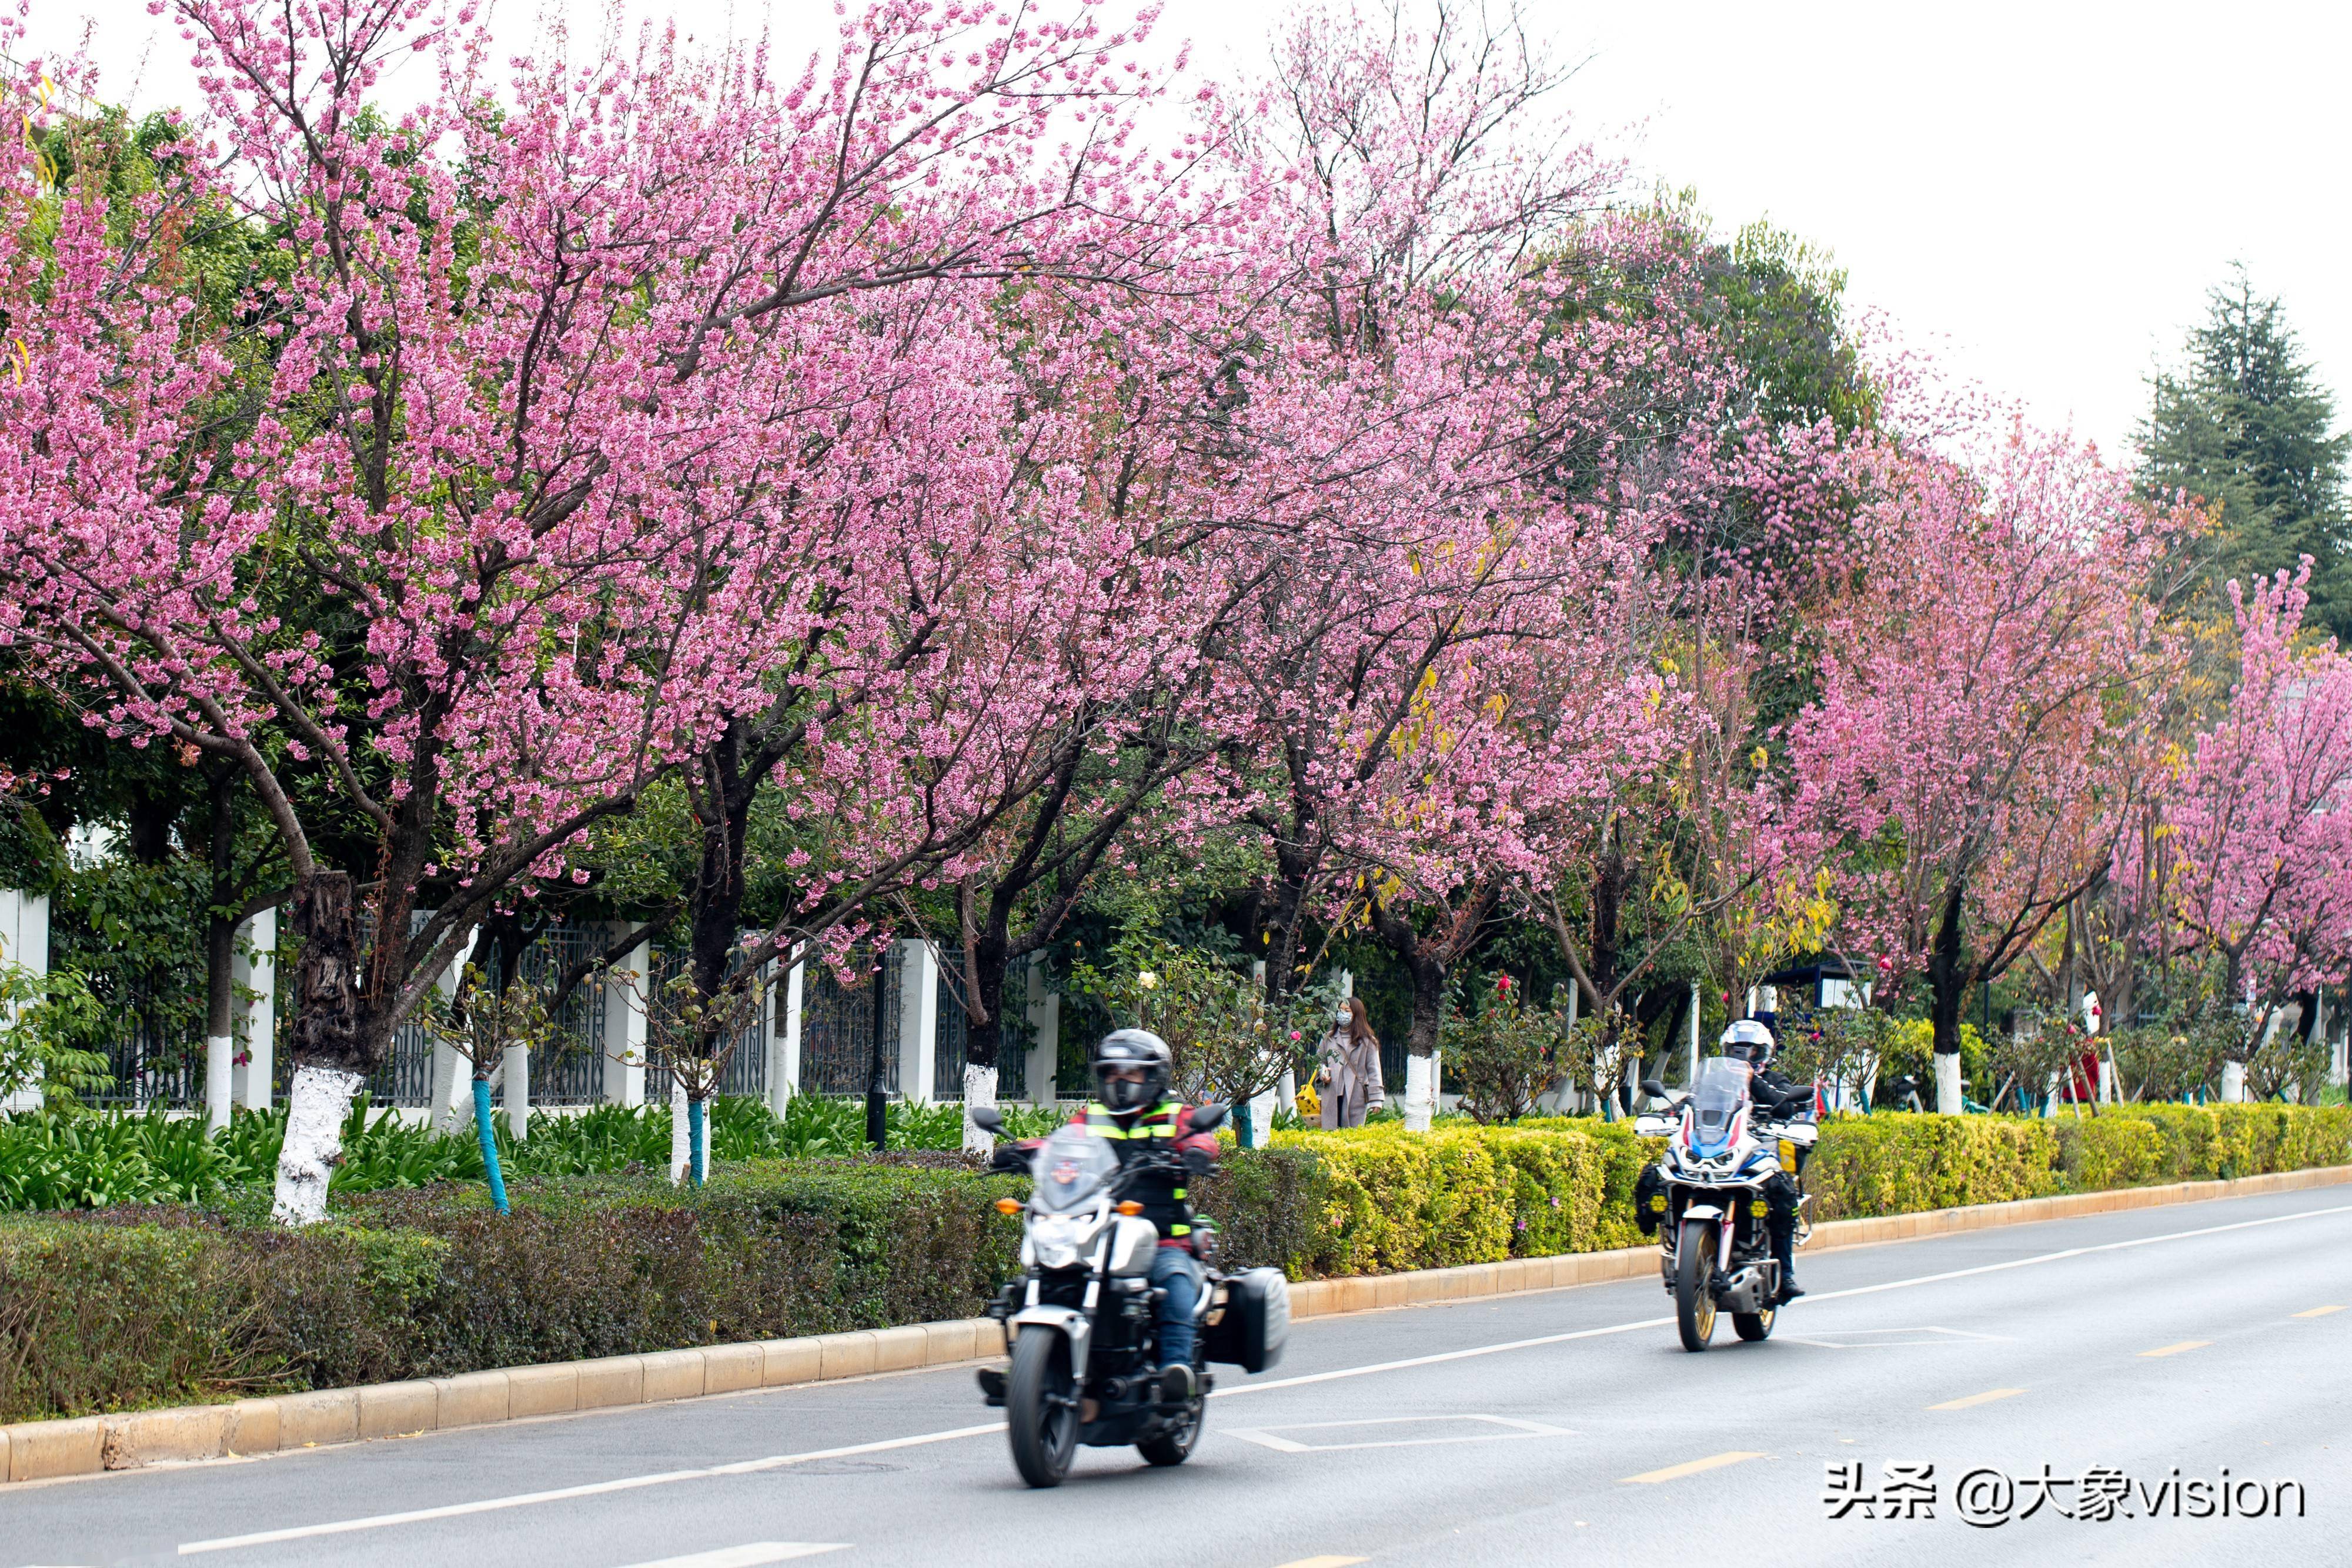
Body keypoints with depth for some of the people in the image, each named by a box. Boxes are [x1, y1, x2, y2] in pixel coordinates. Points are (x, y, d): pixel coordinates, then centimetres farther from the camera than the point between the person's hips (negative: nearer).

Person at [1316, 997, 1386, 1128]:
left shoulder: (1367, 1041, 4)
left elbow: (1374, 1071, 2)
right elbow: (1319, 1062, 25)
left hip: (1356, 1098, -3)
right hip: (1332, 1099, 3)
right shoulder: (1329, 1039, 14)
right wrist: (1322, 1073, 1)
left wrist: (1375, 1100, -5)